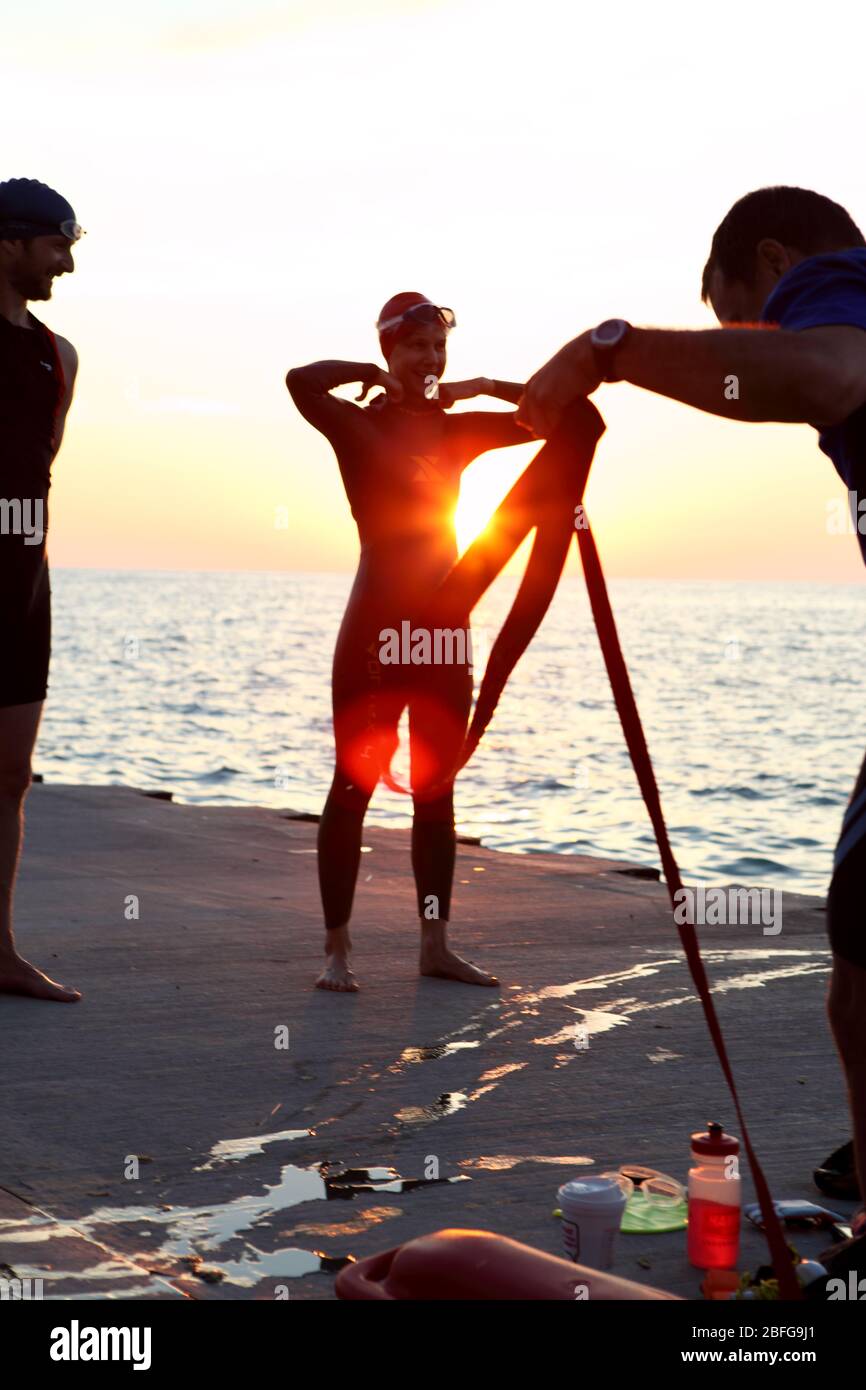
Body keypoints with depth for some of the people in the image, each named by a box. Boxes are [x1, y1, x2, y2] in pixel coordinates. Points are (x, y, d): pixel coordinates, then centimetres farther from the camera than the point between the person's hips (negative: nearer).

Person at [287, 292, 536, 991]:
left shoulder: (456, 430, 12)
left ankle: (436, 943, 15)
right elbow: (302, 381, -23)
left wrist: (485, 387, 4)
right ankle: (337, 950, 2)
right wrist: (373, 374, -9)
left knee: (436, 789, 9)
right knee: (355, 783, -3)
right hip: (377, 626, -6)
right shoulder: (360, 424, -3)